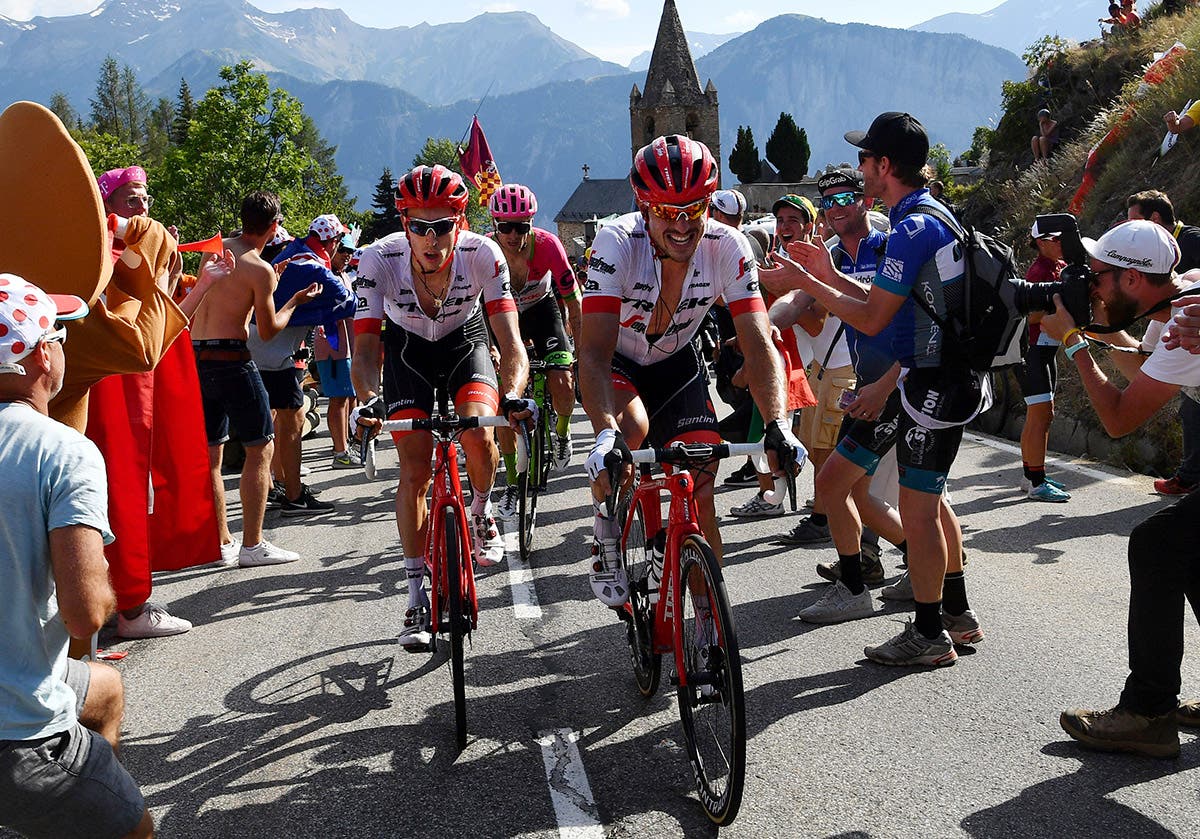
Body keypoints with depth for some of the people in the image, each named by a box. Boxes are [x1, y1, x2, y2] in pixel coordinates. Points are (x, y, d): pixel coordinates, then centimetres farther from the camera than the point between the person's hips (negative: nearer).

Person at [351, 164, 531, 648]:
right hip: (407, 349, 0)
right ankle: (417, 595, 4)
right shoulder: (379, 259, -30)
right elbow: (365, 347, -31)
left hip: (464, 342, 0)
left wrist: (513, 396, -55)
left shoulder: (483, 255, -32)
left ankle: (482, 513, 5)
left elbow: (511, 342, -36)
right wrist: (368, 399, -51)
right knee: (414, 473, -7)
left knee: (478, 435, -28)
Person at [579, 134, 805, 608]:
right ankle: (606, 538, -9)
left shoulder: (728, 248, -24)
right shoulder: (617, 243, -32)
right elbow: (595, 351, -40)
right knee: (632, 427, -36)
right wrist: (605, 436, -56)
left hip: (676, 364, 3)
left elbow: (759, 345, -27)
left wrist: (778, 426, -43)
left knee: (699, 493, -7)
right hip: (616, 363, -2)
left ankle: (710, 623, 8)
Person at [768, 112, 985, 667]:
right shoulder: (935, 215, 13)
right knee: (930, 499, 19)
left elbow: (872, 318, -20)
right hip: (951, 375, 10)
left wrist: (806, 283, -11)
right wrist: (830, 276, 14)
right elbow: (894, 305, 17)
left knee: (916, 507, -3)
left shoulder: (913, 229, -20)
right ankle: (958, 615, 28)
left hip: (935, 384, -10)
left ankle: (930, 636, 6)